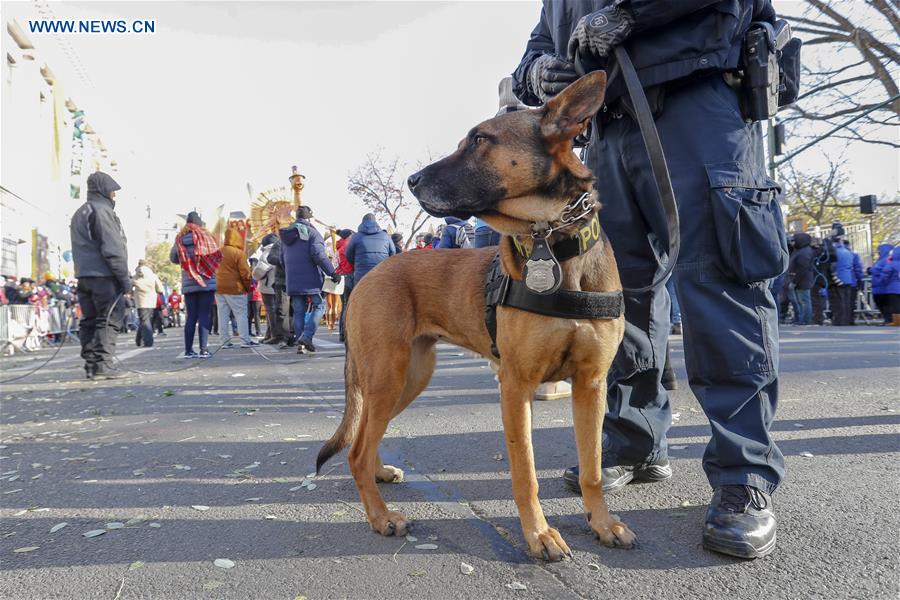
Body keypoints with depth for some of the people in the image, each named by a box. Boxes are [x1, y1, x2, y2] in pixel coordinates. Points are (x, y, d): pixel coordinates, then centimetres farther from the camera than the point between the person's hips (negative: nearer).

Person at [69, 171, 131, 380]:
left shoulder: (79, 214, 23)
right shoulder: (102, 210, -7)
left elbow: (80, 248, 21)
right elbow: (112, 249, -14)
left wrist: (82, 272, 17)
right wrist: (125, 277, -13)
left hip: (84, 276, 9)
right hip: (103, 276, -9)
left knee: (89, 321, 8)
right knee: (110, 319, -7)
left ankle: (91, 364, 9)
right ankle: (103, 363, -11)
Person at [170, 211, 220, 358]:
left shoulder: (180, 239, 5)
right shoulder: (205, 236, -3)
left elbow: (173, 258, 12)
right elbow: (217, 256, -5)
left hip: (188, 284, 3)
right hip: (206, 282, -3)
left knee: (191, 316, 9)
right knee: (204, 315, -3)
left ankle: (188, 350, 8)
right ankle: (203, 350, -8)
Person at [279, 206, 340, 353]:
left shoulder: (286, 234, 16)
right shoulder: (311, 232, -8)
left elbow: (283, 258, 22)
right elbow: (318, 255, -18)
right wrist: (333, 273, -15)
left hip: (293, 281, 7)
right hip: (310, 279, -6)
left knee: (298, 311, 9)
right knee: (319, 305, 3)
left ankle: (301, 343, 7)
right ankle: (307, 336, -12)